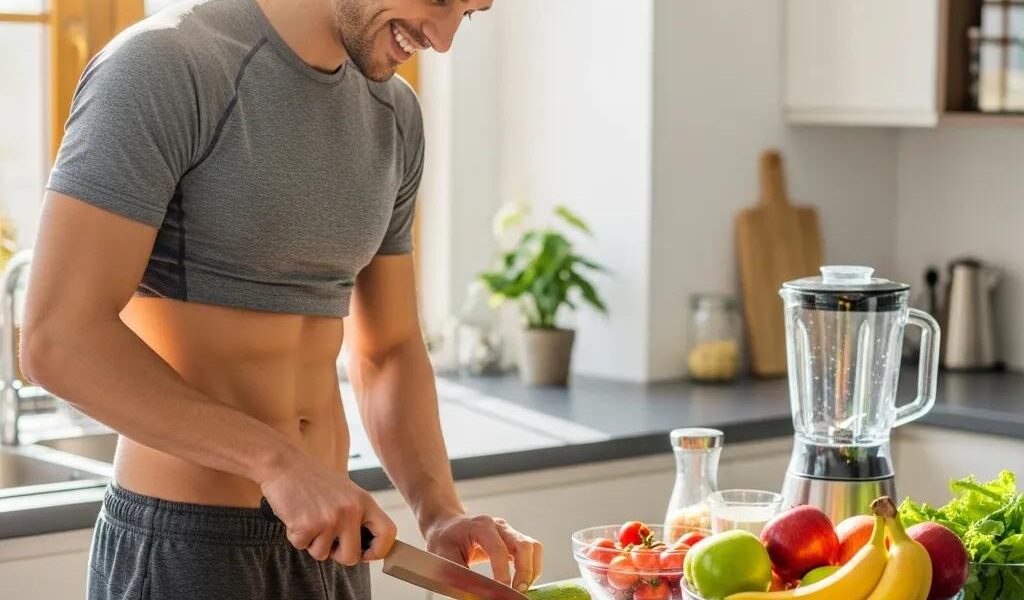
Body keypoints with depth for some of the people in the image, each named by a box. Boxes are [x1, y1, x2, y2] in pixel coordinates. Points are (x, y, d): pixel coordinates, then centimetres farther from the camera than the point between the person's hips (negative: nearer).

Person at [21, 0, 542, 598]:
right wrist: (277, 461, -25)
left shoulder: (393, 116, 6)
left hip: (326, 539, 7)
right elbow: (58, 339, -21)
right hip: (183, 543, -6)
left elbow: (389, 352, 11)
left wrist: (441, 514, -4)